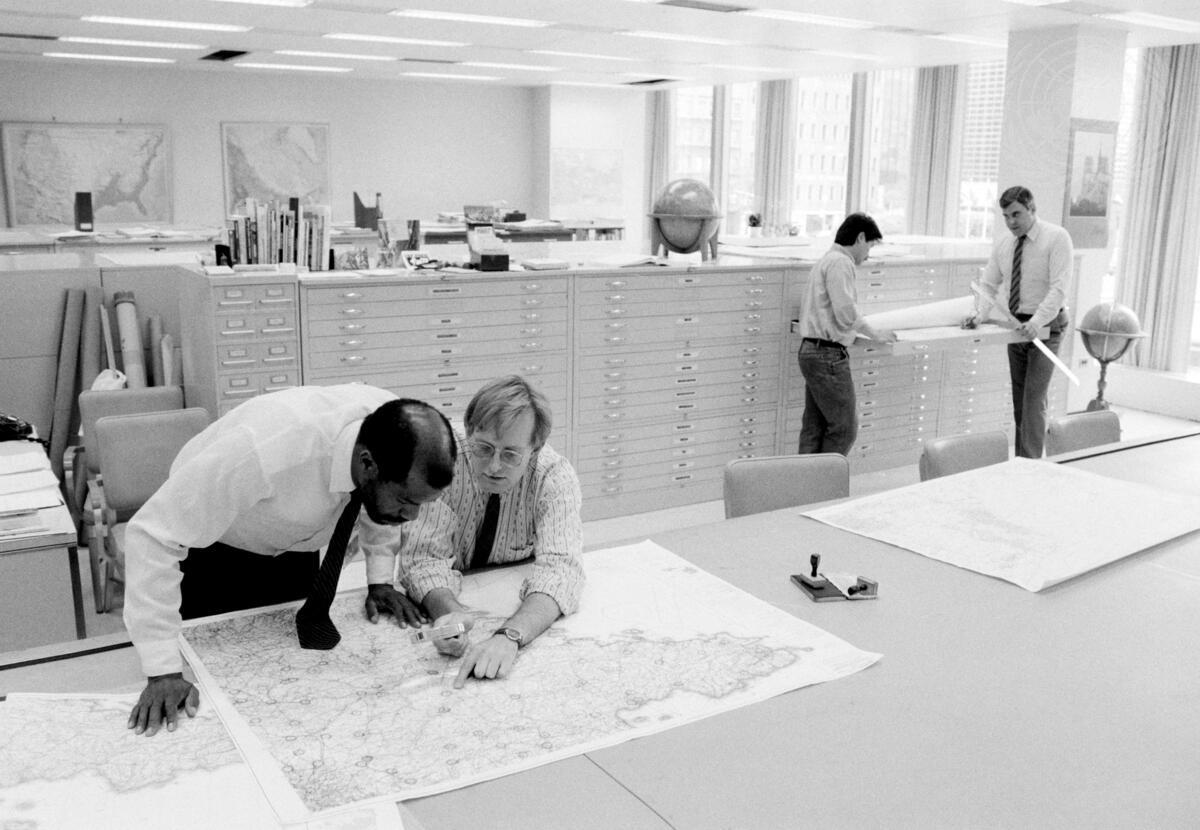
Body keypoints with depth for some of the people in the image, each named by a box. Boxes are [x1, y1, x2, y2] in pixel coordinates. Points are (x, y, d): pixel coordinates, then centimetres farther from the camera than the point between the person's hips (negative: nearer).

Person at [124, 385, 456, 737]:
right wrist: (163, 672, -40)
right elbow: (152, 535, -39)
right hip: (209, 547, -4)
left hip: (294, 548, 4)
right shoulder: (265, 451, -46)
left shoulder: (395, 435, -29)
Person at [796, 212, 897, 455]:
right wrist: (875, 333, -4)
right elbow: (846, 314, -18)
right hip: (829, 355, -10)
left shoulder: (826, 261, 20)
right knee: (844, 428, -3)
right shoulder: (840, 262, -11)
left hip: (811, 351, 10)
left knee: (814, 428, 10)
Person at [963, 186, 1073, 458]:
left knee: (1033, 401, -12)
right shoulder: (1003, 246, 7)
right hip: (1016, 327, 6)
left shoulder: (1056, 238, -10)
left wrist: (1037, 322, -31)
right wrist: (980, 313, -10)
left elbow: (1059, 288, -19)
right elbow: (988, 286, 11)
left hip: (1045, 328, -6)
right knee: (1018, 402, 9)